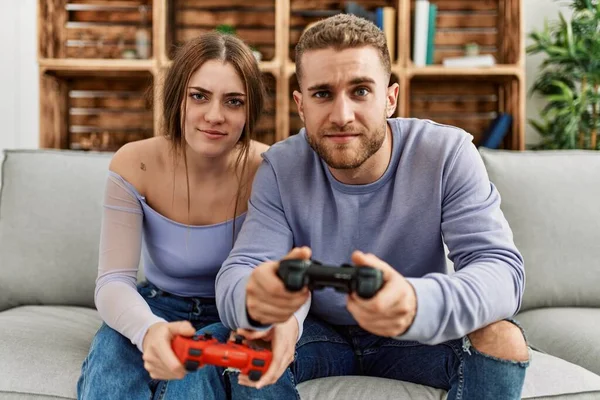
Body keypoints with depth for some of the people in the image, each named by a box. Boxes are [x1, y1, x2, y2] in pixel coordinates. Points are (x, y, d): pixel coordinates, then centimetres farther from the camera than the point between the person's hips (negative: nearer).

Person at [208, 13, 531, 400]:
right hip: (318, 333, 0)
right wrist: (254, 296, -50)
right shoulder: (281, 168, -15)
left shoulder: (447, 153, -20)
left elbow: (502, 270, -29)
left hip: (420, 336, 1)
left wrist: (416, 303, -53)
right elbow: (237, 272, -22)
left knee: (503, 339, -26)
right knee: (251, 342, -28)